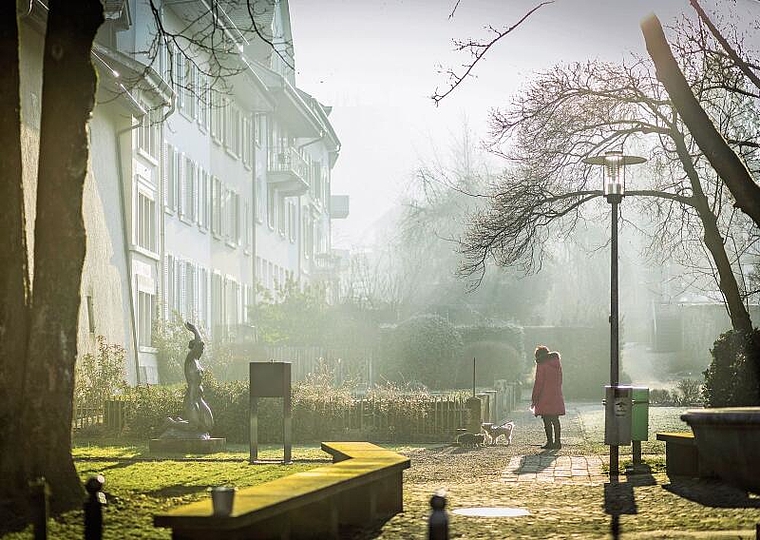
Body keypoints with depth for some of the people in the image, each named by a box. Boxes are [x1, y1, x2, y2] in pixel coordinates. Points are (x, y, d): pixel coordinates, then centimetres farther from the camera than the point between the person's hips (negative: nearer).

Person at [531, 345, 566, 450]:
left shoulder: (541, 364, -8)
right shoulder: (556, 363, 12)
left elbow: (538, 382, -11)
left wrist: (534, 398, -7)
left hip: (545, 397, -7)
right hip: (556, 396, 7)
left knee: (547, 421, -4)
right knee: (555, 420, 9)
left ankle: (550, 442, -7)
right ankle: (557, 442, 8)